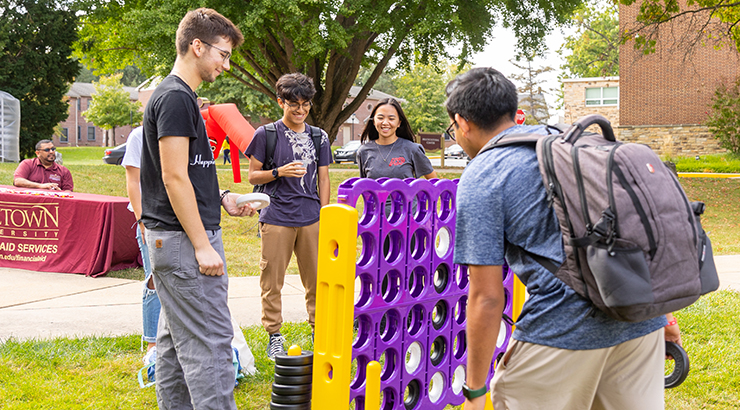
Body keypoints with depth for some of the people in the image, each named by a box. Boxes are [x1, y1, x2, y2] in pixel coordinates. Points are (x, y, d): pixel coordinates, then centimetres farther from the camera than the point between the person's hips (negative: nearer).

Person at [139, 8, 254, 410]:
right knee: (209, 343, -9)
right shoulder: (176, 97, -14)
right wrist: (203, 245, -19)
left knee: (176, 339, 14)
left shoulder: (173, 95, 16)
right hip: (184, 240, -10)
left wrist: (221, 200, 12)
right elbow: (174, 178, -20)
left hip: (167, 239, 10)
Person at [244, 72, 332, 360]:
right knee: (272, 281, 0)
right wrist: (279, 172, -14)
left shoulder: (319, 137, 12)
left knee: (317, 279, 4)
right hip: (277, 216, -2)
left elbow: (323, 179, 14)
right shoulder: (266, 135, 2)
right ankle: (274, 336, 12)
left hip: (311, 218, 3)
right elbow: (253, 176, 4)